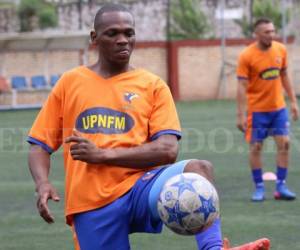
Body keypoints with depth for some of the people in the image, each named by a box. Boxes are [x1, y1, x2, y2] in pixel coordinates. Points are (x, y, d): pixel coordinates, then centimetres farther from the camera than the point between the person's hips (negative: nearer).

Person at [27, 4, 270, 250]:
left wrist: (103, 154, -14)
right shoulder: (70, 82, 10)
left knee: (198, 169, -30)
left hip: (142, 187, -1)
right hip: (92, 204, 1)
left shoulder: (153, 85, 6)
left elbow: (168, 150, -6)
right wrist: (43, 184, -11)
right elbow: (40, 145, 11)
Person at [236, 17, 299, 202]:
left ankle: (281, 186, 6)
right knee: (256, 147, 0)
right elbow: (242, 86, -13)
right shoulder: (247, 56, -14)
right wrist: (241, 115, -17)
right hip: (257, 109, -4)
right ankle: (259, 187, 11)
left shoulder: (281, 50, 0)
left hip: (278, 107, 4)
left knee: (284, 144, -2)